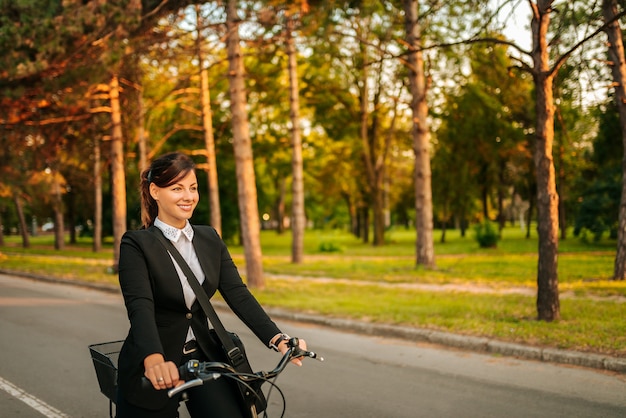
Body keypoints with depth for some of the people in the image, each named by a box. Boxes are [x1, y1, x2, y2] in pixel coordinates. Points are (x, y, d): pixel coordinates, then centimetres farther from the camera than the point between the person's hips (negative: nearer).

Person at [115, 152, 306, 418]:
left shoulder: (210, 239, 6)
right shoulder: (136, 245, -10)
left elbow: (238, 294, -4)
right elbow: (140, 306, -25)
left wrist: (279, 340, -20)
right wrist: (154, 361, -44)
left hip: (203, 358, 4)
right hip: (152, 370, -3)